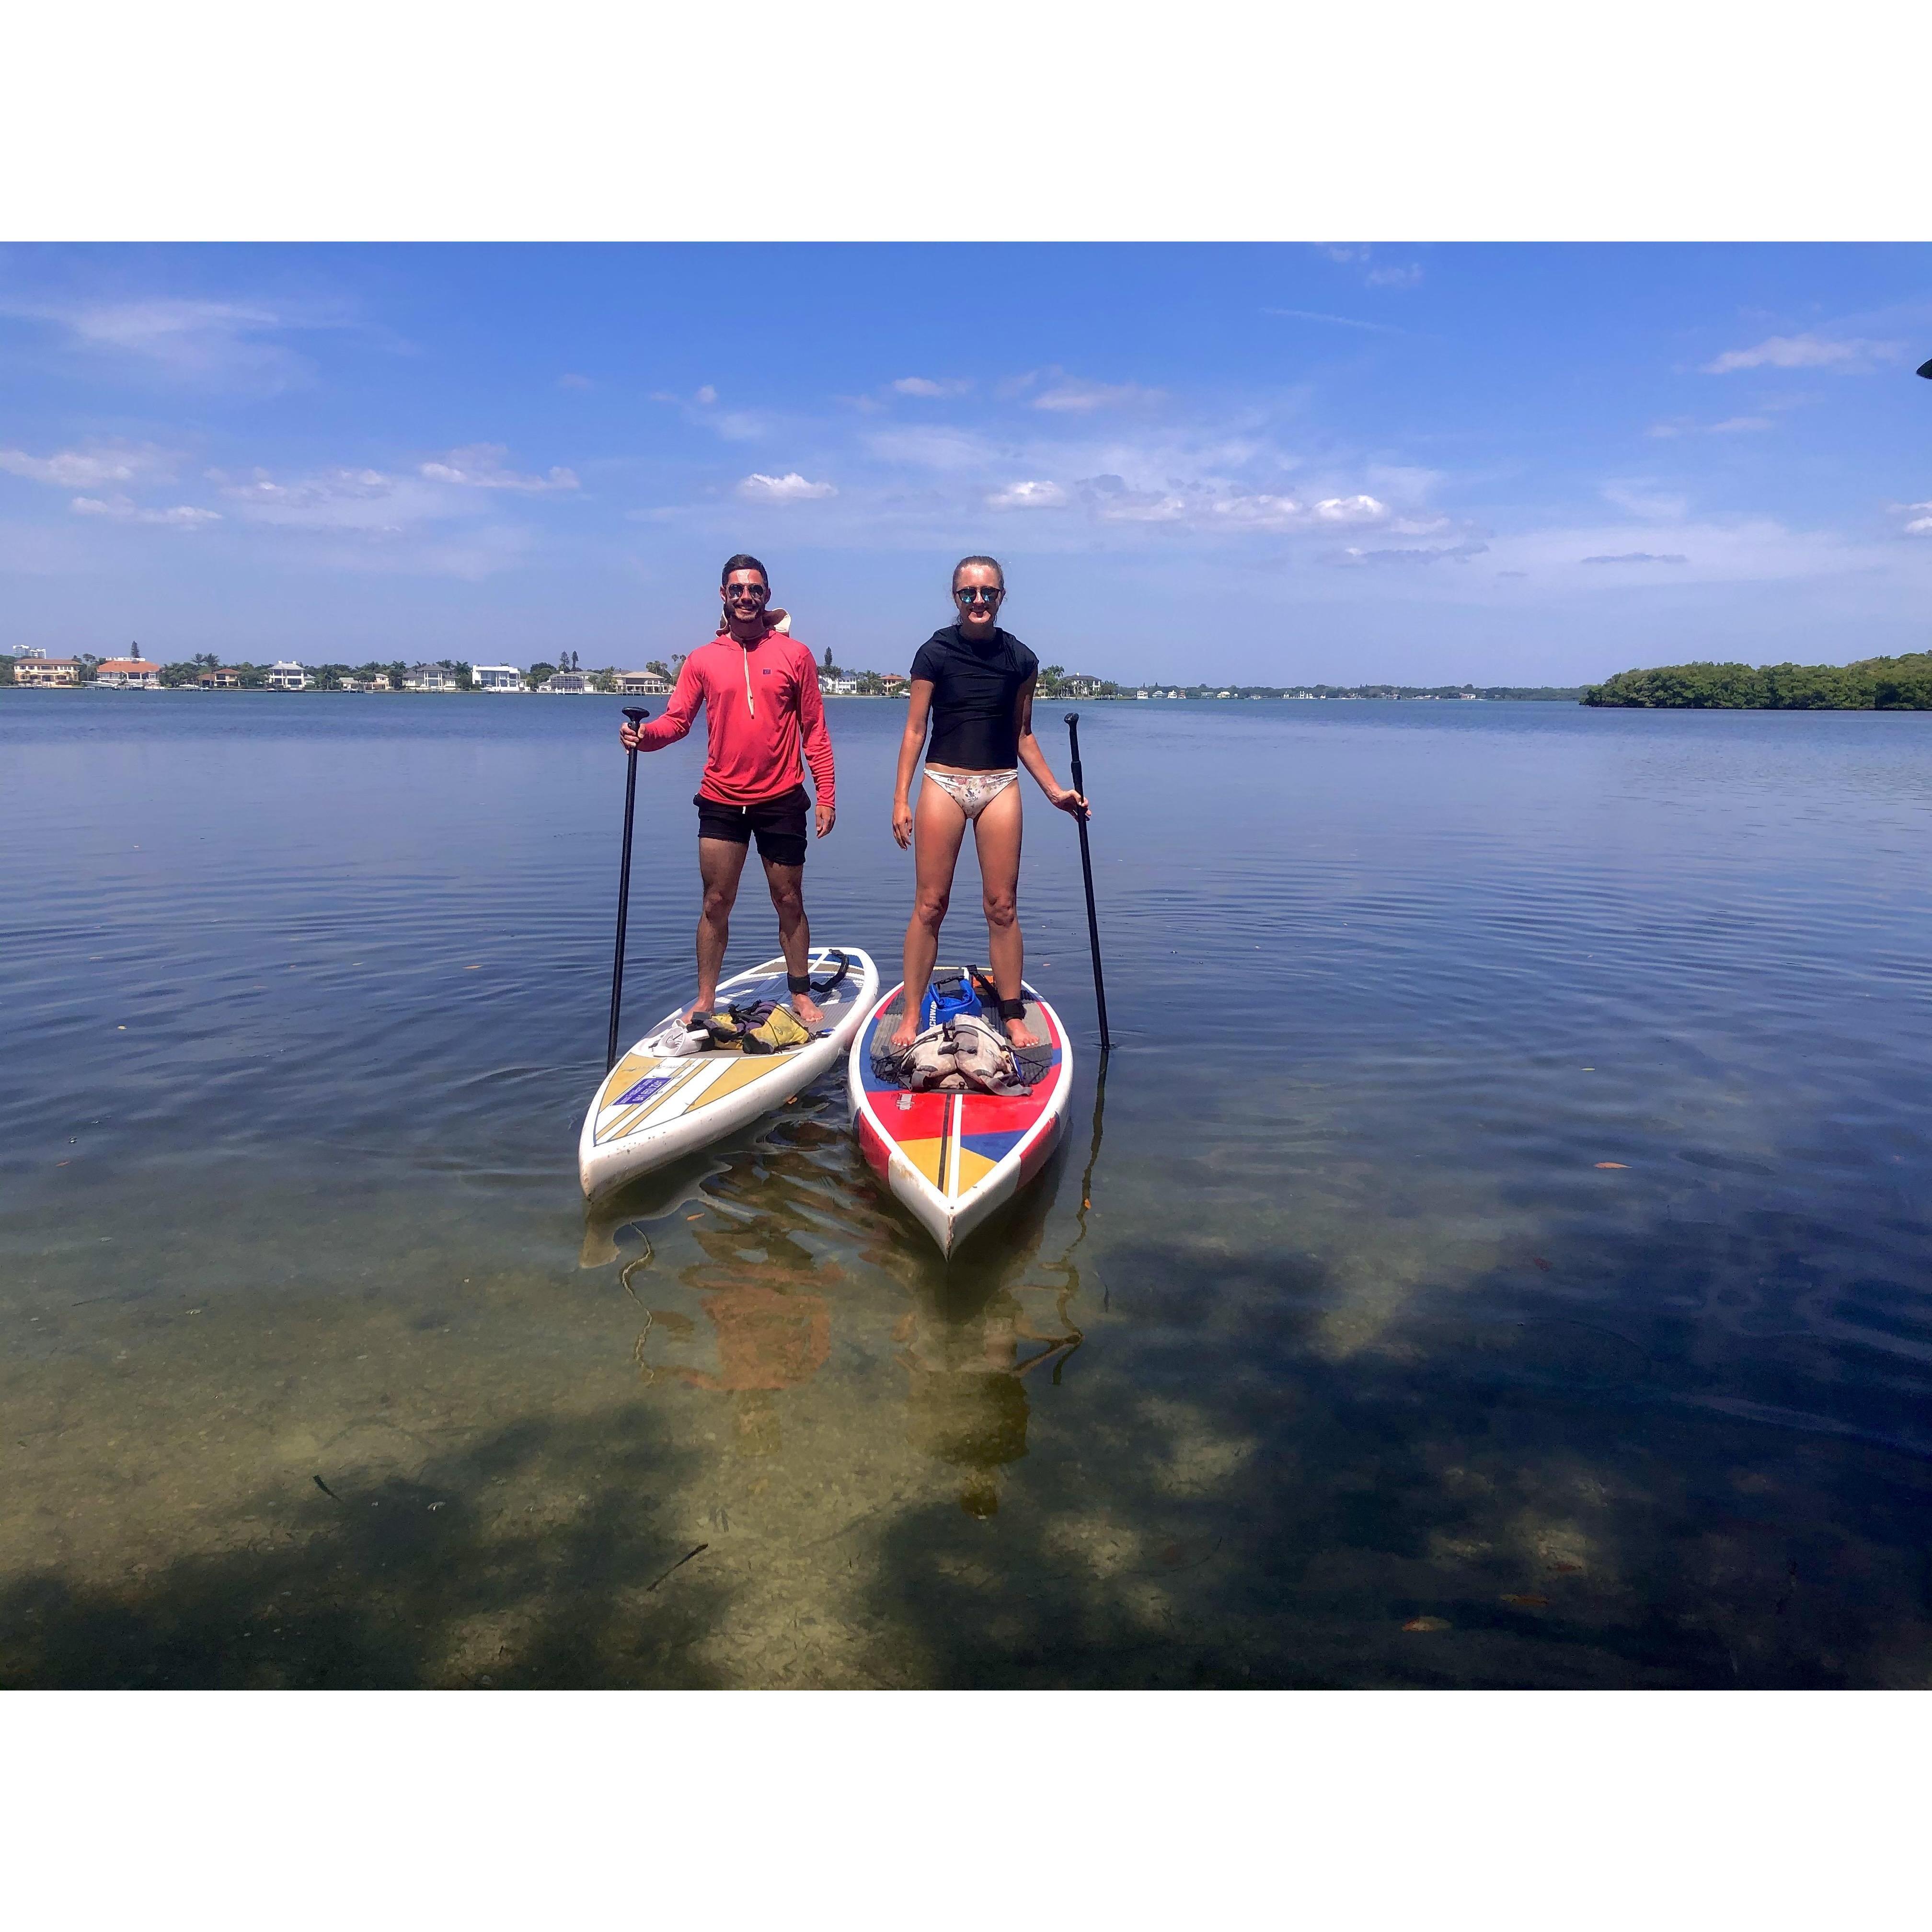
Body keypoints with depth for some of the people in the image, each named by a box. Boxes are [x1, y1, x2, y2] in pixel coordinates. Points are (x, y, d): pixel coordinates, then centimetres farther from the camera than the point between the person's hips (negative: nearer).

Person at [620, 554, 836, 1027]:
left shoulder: (794, 655, 2)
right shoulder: (703, 660, 5)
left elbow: (814, 731, 2)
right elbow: (676, 720, -1)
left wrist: (826, 796, -2)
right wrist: (643, 734, -23)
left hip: (781, 800, -1)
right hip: (721, 801, 1)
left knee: (789, 900, 9)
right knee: (716, 902, 4)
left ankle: (800, 994, 23)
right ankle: (705, 1001, 14)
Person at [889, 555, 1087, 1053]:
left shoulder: (1020, 659, 6)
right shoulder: (935, 652, -1)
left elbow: (1023, 735, 13)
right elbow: (915, 730, 0)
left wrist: (1054, 790, 7)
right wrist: (901, 798, -6)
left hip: (1000, 787, 2)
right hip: (943, 784, -2)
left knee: (1003, 906, 3)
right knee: (929, 905, -1)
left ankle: (1013, 1016, 13)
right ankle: (911, 1015, 7)